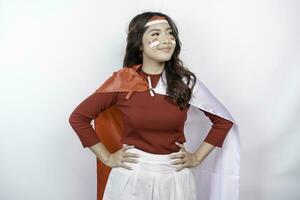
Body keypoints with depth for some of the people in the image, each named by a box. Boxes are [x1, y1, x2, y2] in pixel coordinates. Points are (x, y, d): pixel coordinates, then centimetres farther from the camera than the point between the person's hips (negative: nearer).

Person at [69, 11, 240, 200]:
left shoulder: (185, 80, -6)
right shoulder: (122, 81, -10)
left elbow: (224, 120, 2)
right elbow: (78, 118, -4)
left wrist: (196, 158, -1)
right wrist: (107, 158, -5)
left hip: (175, 176, 2)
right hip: (131, 175, -1)